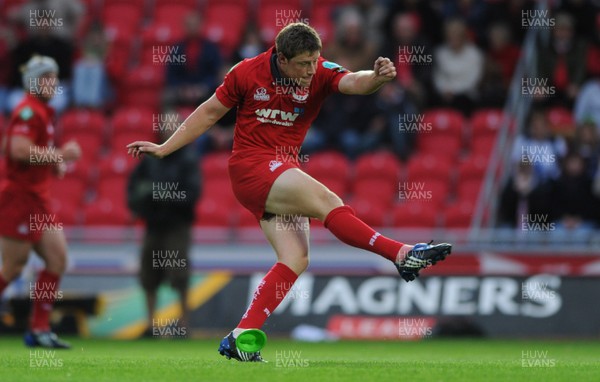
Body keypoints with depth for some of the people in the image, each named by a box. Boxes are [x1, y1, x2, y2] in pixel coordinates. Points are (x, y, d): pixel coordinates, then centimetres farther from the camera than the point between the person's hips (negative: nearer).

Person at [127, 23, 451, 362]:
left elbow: (354, 82, -26)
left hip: (283, 174, 5)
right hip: (251, 166, -5)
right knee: (327, 202, -23)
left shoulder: (320, 73, -5)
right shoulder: (247, 73, -9)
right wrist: (163, 149, 7)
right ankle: (402, 255, -27)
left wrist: (377, 77, -50)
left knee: (296, 259, -7)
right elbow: (210, 112, 4)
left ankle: (240, 338, -7)